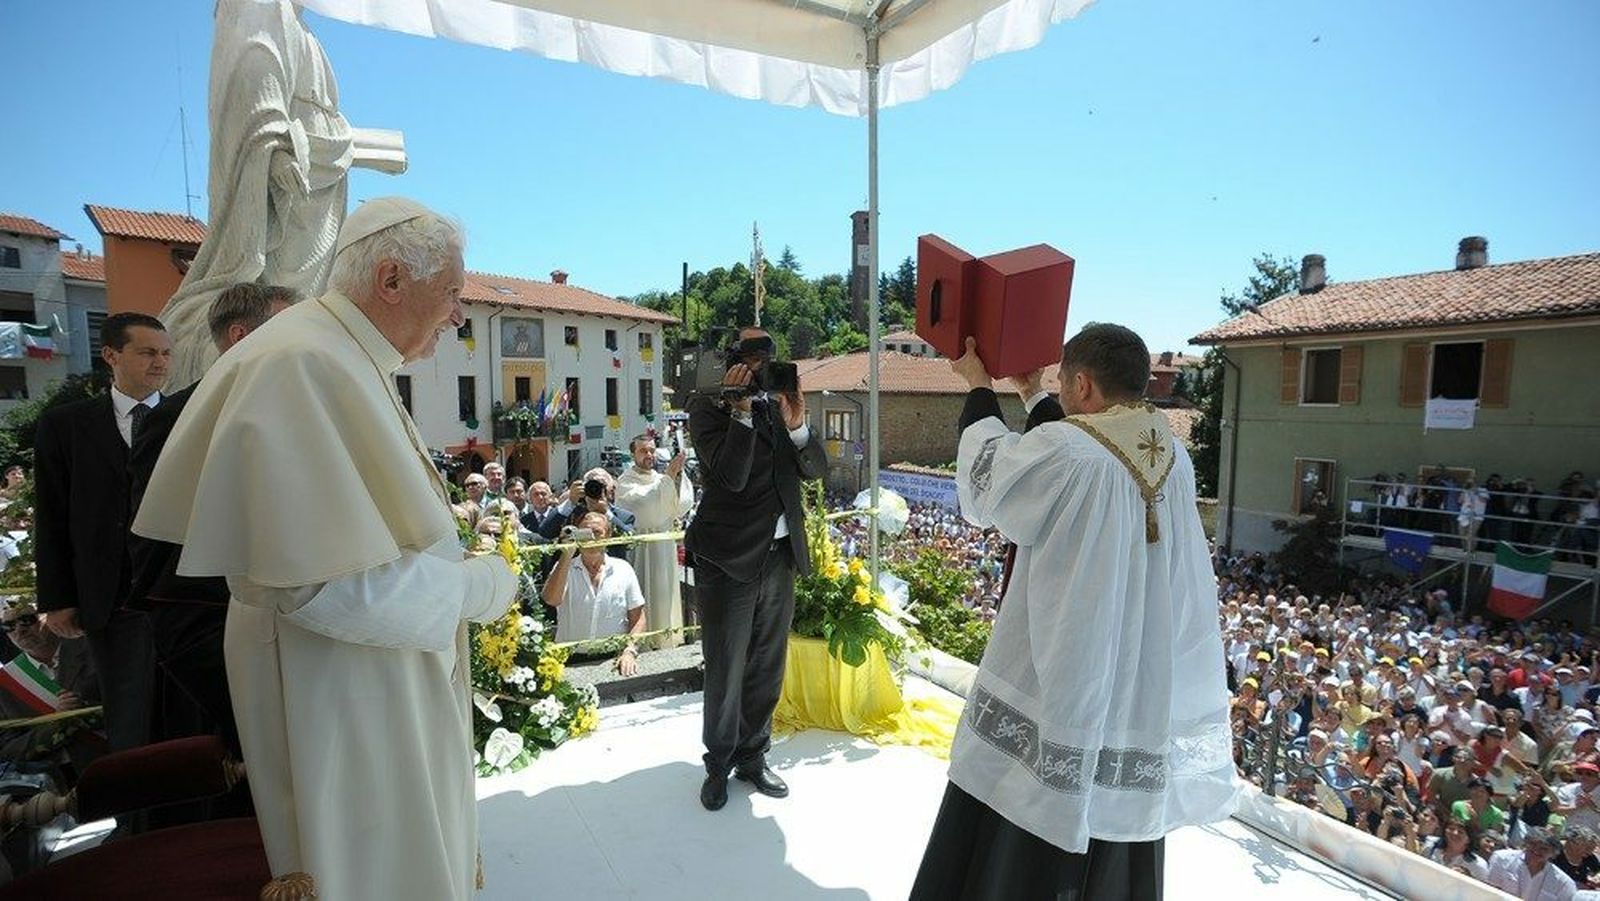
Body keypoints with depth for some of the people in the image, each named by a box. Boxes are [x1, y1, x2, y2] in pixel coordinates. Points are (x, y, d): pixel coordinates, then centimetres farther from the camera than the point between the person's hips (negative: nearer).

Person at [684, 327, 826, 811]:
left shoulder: (780, 404, 9)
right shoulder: (707, 406, -6)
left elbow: (817, 469, 4)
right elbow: (731, 476, -19)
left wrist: (796, 423, -12)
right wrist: (741, 410, -19)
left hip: (780, 555, 5)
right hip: (728, 558, -5)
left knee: (767, 669, 16)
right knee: (725, 671, 7)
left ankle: (752, 756, 35)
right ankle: (719, 762, 29)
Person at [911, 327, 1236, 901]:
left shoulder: (1065, 450, -21)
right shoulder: (1175, 459, 0)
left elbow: (985, 474, -3)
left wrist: (979, 389, 13)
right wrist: (1032, 393, 27)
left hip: (1053, 693, -6)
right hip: (1146, 697, 7)